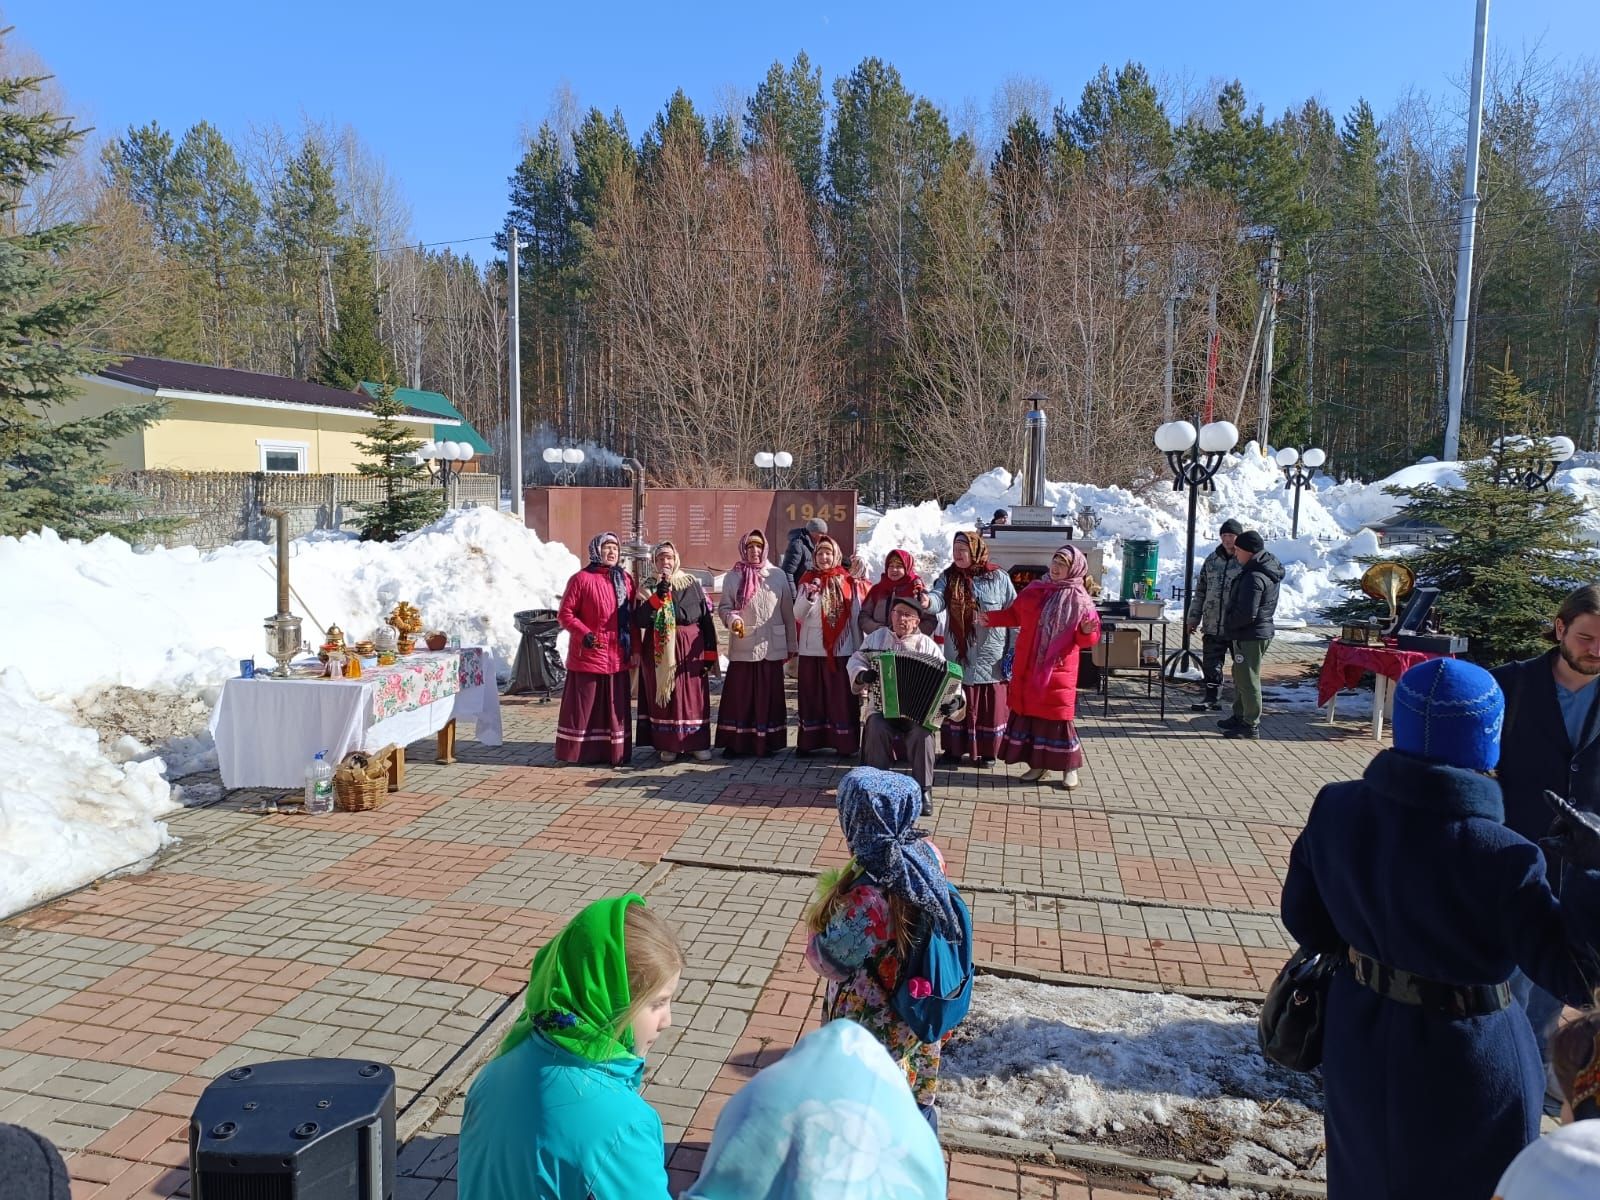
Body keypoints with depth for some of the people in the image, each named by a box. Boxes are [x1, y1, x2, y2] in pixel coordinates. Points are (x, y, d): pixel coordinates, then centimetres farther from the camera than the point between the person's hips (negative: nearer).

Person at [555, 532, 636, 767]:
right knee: (582, 705, 2)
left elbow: (632, 616, 12)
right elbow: (565, 613, -5)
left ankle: (615, 753, 15)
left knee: (616, 706, 7)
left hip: (617, 656, 4)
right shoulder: (581, 579, -4)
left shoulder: (625, 579, 10)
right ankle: (571, 752, 11)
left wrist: (634, 648, 7)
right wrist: (584, 634, -18)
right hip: (588, 654, -4)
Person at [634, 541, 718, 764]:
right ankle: (667, 745, 10)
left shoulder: (692, 584, 5)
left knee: (693, 694, 2)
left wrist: (710, 654, -1)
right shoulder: (648, 587, 7)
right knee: (662, 695, 3)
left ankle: (698, 743, 9)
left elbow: (706, 618, 4)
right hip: (659, 650, 0)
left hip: (690, 648, 0)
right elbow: (639, 620, -7)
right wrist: (657, 597, -21)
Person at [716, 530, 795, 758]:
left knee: (769, 694, 4)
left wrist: (790, 645, 6)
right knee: (739, 694, 1)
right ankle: (736, 743, 10)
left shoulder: (778, 575, 5)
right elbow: (724, 606, 7)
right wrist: (732, 619, -16)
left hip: (771, 646, 0)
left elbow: (787, 612, 6)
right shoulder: (733, 577, 5)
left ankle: (766, 742, 14)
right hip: (743, 646, 0)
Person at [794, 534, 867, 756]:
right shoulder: (807, 580, 5)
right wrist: (809, 597, -20)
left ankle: (845, 744, 8)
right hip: (811, 650, 1)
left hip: (841, 650, -1)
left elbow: (856, 617, 4)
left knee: (842, 697, 1)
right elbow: (798, 615, -2)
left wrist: (860, 649, 3)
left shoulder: (848, 582, 1)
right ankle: (808, 742, 13)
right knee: (811, 696, 6)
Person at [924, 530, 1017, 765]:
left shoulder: (999, 578, -2)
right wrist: (927, 600, -39)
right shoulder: (948, 577, 4)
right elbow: (938, 598, -15)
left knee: (989, 706, 5)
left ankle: (988, 751, 19)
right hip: (957, 655, 2)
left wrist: (1013, 652, -1)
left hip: (989, 657, -2)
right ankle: (954, 748, 21)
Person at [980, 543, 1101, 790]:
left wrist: (1087, 631, -29)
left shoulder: (1080, 600, -6)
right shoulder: (1035, 590, 8)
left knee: (1058, 715, -4)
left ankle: (1070, 767, 11)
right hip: (1027, 666, 5)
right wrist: (990, 619, 10)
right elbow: (1015, 615, 18)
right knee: (1028, 711, 8)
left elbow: (1088, 639, -8)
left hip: (1058, 670, -5)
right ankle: (1038, 763, 20)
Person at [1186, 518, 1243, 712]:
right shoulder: (1212, 559, 10)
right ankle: (1212, 698, 22)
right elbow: (1200, 591, 15)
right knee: (1210, 664, 10)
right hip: (1213, 625, 5)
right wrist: (1193, 618, 14)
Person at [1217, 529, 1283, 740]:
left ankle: (1251, 726, 5)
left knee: (1247, 680, -2)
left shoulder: (1254, 577, -23)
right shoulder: (1268, 570, 10)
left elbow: (1247, 614, -27)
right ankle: (1240, 717, 33)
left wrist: (1228, 624, -11)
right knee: (1241, 677, 21)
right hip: (1257, 633, 11)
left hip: (1249, 637, -11)